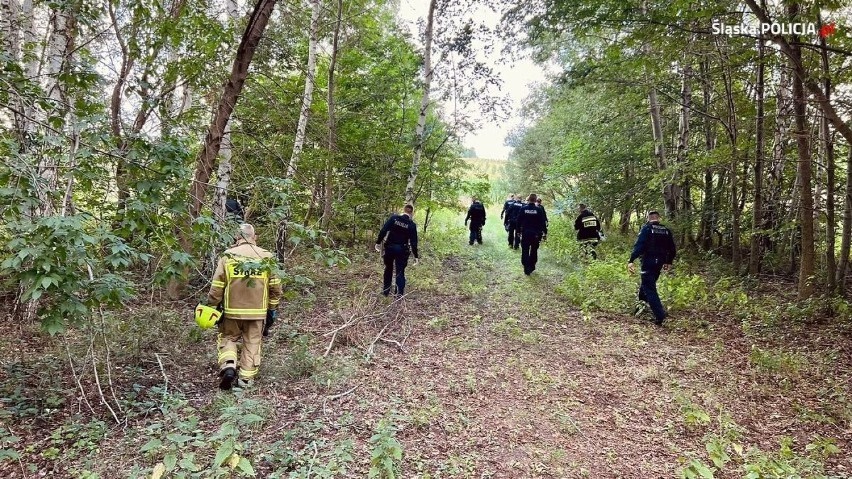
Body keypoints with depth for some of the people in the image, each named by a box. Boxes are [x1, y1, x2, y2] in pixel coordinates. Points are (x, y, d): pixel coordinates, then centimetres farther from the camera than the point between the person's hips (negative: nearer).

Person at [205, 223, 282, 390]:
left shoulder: (228, 256, -4)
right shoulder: (266, 257, -1)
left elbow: (216, 287, -4)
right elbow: (276, 287, 2)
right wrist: (272, 308, 13)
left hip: (232, 310, -1)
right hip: (257, 312, 1)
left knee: (228, 338, 19)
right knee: (252, 344, 13)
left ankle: (228, 366, -1)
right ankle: (246, 379, 16)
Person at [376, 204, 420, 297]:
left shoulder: (393, 218, -5)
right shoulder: (412, 225, -7)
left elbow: (383, 230, -11)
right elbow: (413, 241, -6)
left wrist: (378, 242, -3)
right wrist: (416, 256, 1)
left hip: (389, 247, 2)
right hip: (402, 250, -1)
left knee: (388, 269, 19)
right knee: (400, 271, 9)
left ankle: (386, 290, 27)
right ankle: (400, 293, 5)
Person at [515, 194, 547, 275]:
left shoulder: (523, 209, -5)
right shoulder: (539, 210, -7)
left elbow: (519, 221, -1)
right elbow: (543, 222, -6)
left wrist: (519, 231, 10)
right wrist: (545, 232, 2)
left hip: (525, 233, 0)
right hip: (536, 234, 0)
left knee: (525, 251, 5)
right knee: (534, 251, 16)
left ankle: (527, 269, -1)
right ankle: (531, 267, 21)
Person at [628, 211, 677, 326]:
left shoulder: (646, 228, -7)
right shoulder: (666, 230, 10)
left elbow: (639, 246, -18)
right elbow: (672, 249, 13)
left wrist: (631, 261, -21)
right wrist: (669, 262, 27)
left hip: (648, 262, -6)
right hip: (660, 262, 6)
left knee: (649, 288, -4)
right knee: (649, 284, 25)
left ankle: (659, 315, -13)